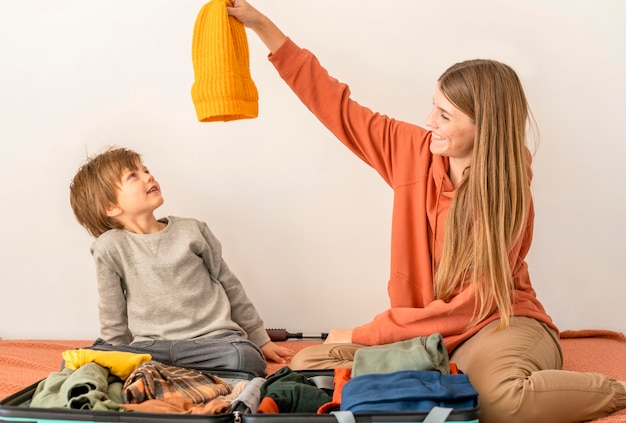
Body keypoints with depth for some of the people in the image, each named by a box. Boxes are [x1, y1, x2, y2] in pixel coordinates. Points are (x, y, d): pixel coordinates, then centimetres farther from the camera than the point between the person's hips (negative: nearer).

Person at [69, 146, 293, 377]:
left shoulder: (192, 230, 8)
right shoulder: (110, 247, 1)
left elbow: (231, 287, 16)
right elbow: (113, 316, 9)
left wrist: (260, 340, 20)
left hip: (211, 338, 1)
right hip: (151, 346, -1)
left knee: (245, 358, -34)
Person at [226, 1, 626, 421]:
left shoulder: (508, 200, -16)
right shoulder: (414, 151, -2)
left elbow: (466, 308, -17)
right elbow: (336, 105, 3)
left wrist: (361, 336, -15)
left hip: (499, 324, -5)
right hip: (424, 333, 6)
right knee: (308, 364, -13)